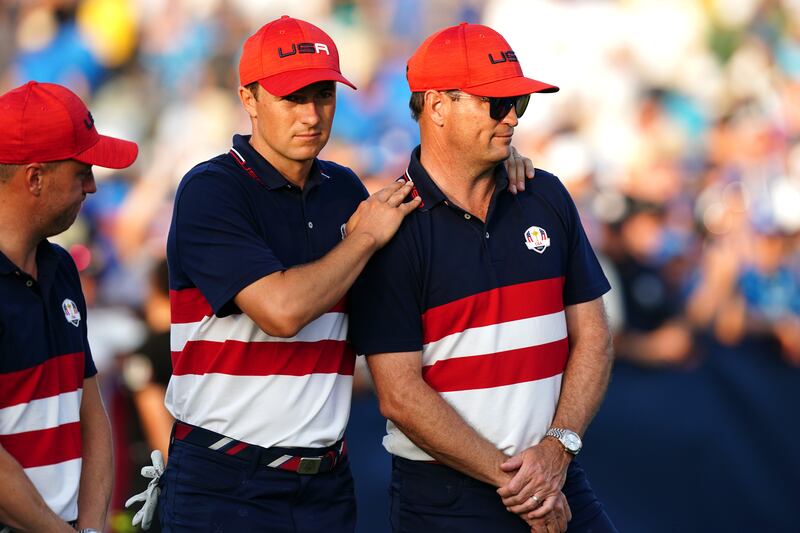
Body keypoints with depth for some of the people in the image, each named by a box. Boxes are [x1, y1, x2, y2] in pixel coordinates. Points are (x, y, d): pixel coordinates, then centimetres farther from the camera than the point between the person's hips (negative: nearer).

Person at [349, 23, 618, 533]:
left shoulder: (547, 197, 8)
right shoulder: (392, 227, -8)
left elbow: (592, 336, 8)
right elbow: (399, 394, -12)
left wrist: (557, 447, -7)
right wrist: (506, 476, -13)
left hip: (561, 484, 4)